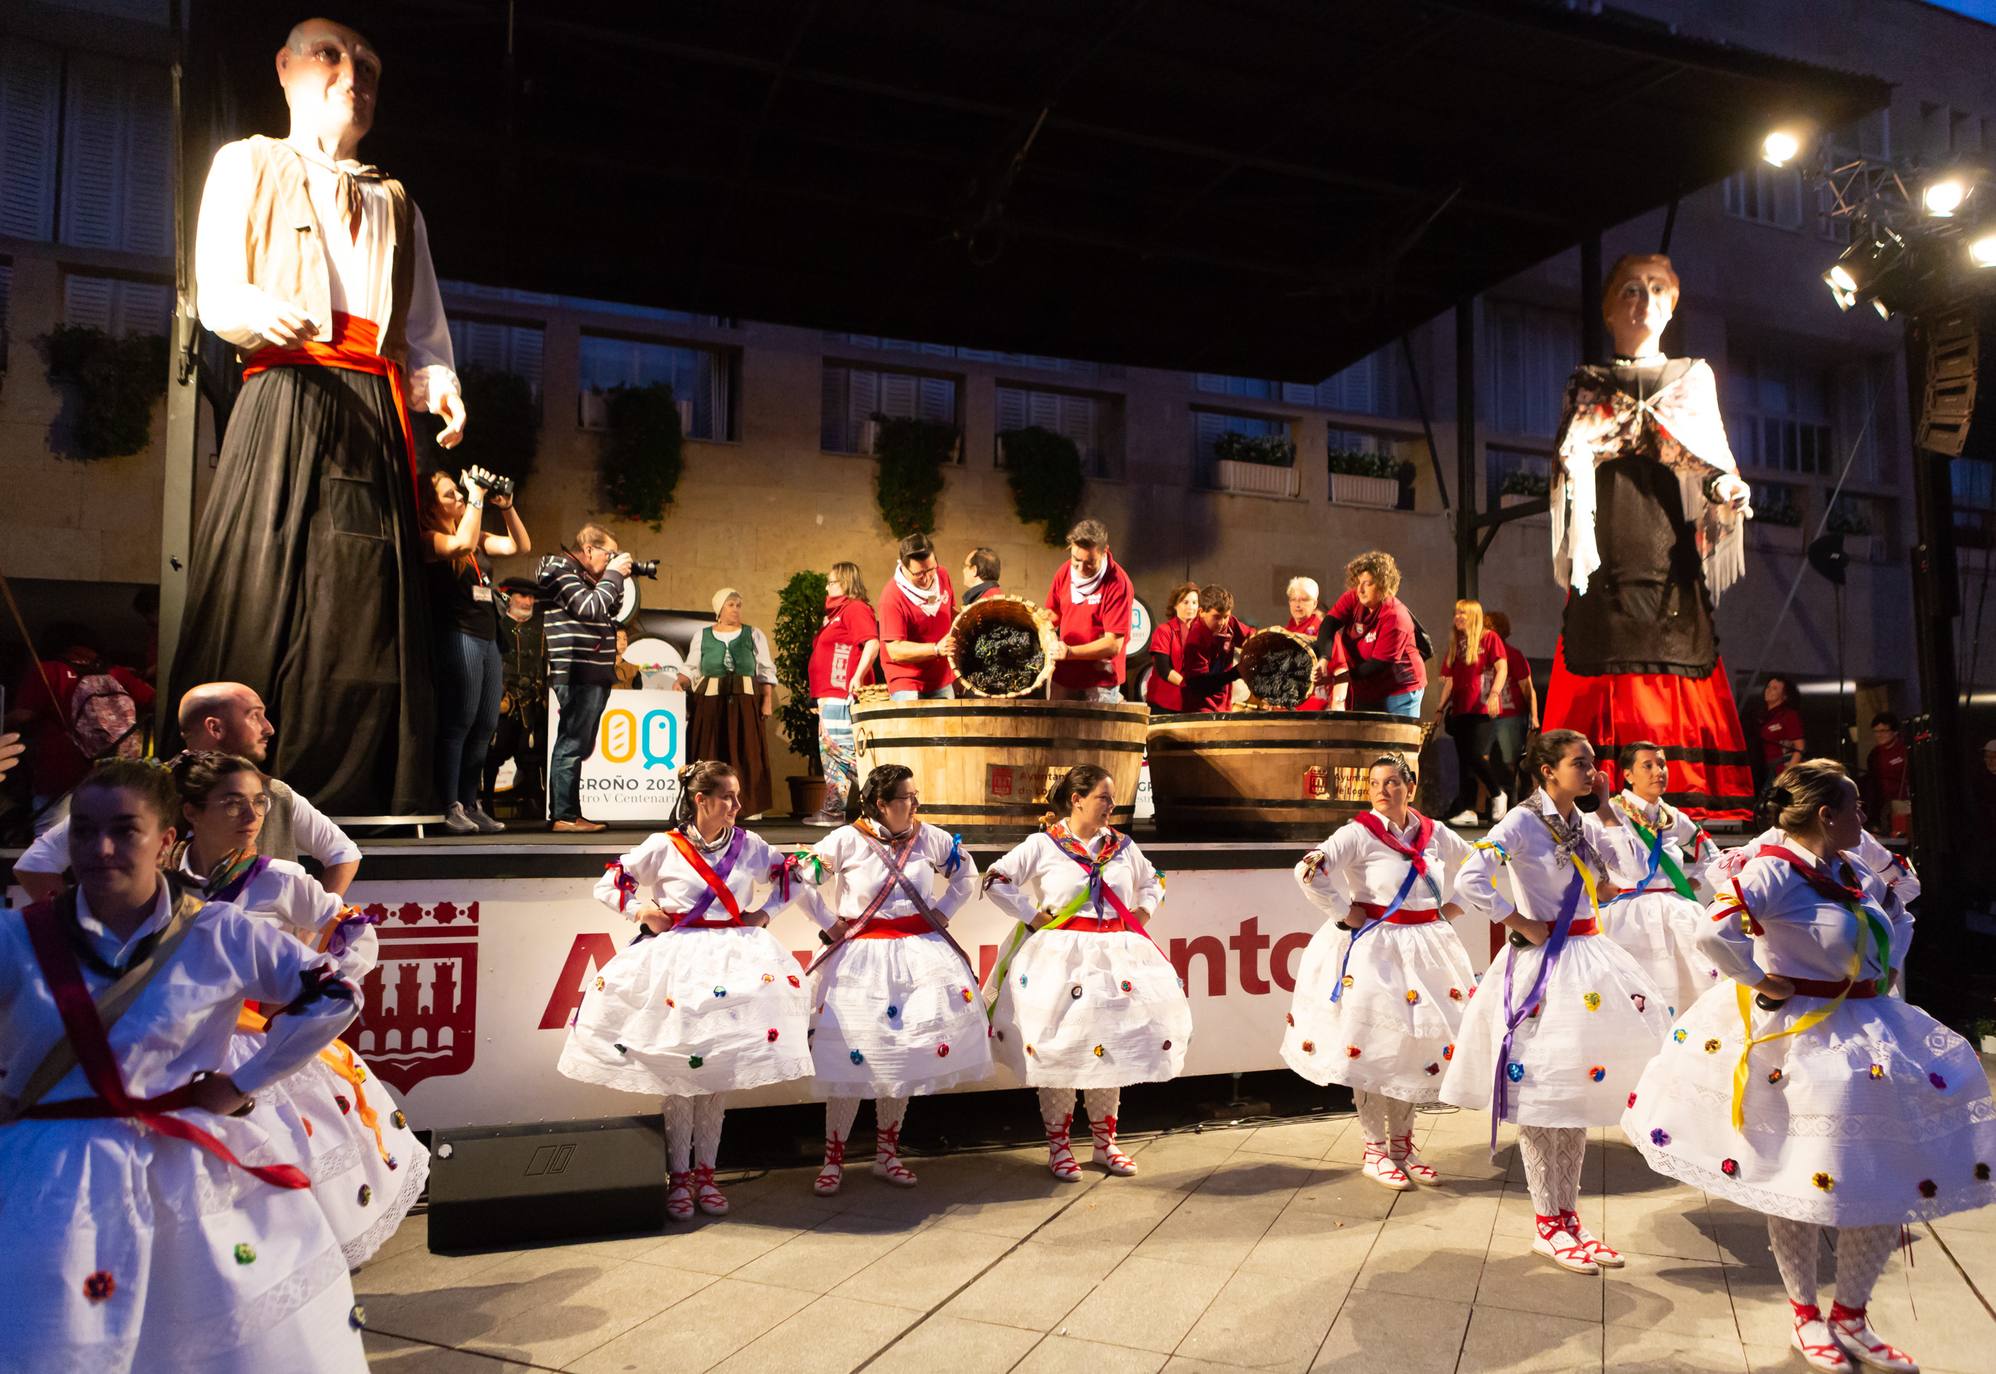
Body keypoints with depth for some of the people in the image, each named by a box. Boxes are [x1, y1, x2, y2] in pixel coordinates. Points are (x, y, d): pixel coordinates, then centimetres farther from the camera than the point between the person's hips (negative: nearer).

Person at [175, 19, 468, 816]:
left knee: (368, 597, -6)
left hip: (375, 407, 4)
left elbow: (424, 326, 19)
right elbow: (218, 294, 5)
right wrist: (265, 315, -18)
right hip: (285, 393, -3)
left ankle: (358, 793, -7)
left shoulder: (394, 203, 29)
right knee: (265, 587, -13)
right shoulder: (249, 164, 18)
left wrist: (439, 384, -3)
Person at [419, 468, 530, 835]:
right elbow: (461, 543, -22)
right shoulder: (429, 539, -2)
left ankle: (470, 804, 12)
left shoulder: (476, 539, 18)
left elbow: (521, 546, 17)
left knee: (485, 727, 6)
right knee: (458, 724, -8)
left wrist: (506, 507, 6)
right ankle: (451, 807, -4)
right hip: (458, 636, -7)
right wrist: (476, 497, -13)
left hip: (488, 637, 7)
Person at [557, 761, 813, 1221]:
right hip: (676, 963, -2)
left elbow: (787, 879, 20)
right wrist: (641, 911, -8)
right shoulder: (664, 847, -2)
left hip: (732, 967, 2)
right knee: (677, 1072, 0)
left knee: (718, 1075, 4)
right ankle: (678, 1176, 12)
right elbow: (607, 886, 6)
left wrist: (764, 914, 6)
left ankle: (704, 1172, 16)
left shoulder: (749, 845, 5)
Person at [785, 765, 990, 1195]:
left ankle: (886, 1154, 22)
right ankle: (834, 1159, 12)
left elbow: (966, 873, 18)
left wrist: (943, 910, 8)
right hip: (861, 957, -3)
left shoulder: (929, 837, 2)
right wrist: (829, 922, -4)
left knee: (905, 1053, 8)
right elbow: (799, 879, -5)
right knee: (851, 1054, -1)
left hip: (918, 954, 3)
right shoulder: (847, 840, -8)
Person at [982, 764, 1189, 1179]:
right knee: (1058, 1049, 0)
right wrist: (1034, 917, -9)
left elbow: (1152, 883, 26)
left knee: (1112, 1048, 9)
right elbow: (995, 881, -6)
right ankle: (1058, 1145, 15)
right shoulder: (1042, 844, -4)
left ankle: (1104, 1141, 24)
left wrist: (1142, 915, 9)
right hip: (1061, 958, -4)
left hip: (1115, 956, 4)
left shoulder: (1123, 845, 10)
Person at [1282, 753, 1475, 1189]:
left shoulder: (1435, 834, 5)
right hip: (1372, 949, -5)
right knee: (1371, 1049, -1)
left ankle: (1402, 1145, 27)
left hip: (1424, 950, 5)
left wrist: (1454, 906, 11)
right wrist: (1345, 913, -17)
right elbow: (1309, 871, -23)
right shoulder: (1359, 833, -11)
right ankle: (1375, 1150, 15)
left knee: (1416, 1046, 11)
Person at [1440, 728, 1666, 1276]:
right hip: (1542, 964, -8)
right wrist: (1522, 925, -17)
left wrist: (1604, 805, 3)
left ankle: (1568, 1219, 25)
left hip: (1588, 962, 8)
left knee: (1576, 1092, 14)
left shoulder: (1583, 821, 9)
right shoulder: (1523, 823, -13)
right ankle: (1549, 1226, 12)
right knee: (1541, 1096, 0)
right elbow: (1469, 881, -23)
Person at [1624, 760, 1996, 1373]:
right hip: (1797, 1040, -8)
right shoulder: (1773, 869, -19)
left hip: (1869, 1034, 8)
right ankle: (1805, 1314, 25)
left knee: (1886, 1177, 10)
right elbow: (1714, 931, -34)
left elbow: (1898, 919, 29)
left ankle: (1850, 1316, 28)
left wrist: (1888, 970, 13)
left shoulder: (1853, 874, 7)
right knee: (1798, 1181, 3)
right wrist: (1762, 982, -22)